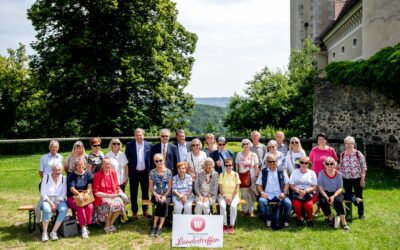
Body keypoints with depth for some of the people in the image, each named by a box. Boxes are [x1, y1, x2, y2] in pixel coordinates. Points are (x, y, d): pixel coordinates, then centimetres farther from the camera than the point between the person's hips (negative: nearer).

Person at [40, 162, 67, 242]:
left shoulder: (63, 178, 5)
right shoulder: (46, 177, -1)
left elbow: (63, 193, 1)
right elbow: (43, 193, -5)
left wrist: (56, 203, -14)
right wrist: (51, 203, -15)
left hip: (59, 200, 2)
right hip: (47, 199, -2)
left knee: (64, 209, -31)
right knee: (47, 209, -36)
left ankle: (53, 232, -23)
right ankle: (44, 233, -23)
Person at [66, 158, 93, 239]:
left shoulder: (88, 174, 8)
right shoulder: (71, 175, 1)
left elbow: (90, 186, -6)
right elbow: (71, 188, -12)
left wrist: (87, 193, -28)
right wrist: (79, 194, -32)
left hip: (86, 196, 2)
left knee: (90, 207, -29)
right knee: (80, 208, -32)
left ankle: (86, 225, -13)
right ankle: (83, 228, -24)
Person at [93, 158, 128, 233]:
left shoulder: (113, 173, 7)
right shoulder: (97, 175, -7)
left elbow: (117, 187, 15)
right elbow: (96, 192, -9)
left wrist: (119, 192, -7)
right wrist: (108, 195, -16)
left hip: (113, 196, 4)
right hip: (102, 197, -4)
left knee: (120, 203, -28)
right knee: (110, 204, -35)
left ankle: (111, 223, -7)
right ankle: (107, 225, -9)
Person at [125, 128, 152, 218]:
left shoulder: (149, 145, 0)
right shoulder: (129, 145, -3)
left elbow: (150, 159, 4)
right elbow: (127, 158, 1)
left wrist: (150, 171, -1)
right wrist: (128, 172, -2)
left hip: (145, 172, 1)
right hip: (134, 173, -1)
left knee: (145, 192, 11)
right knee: (133, 193, 7)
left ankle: (145, 210, 25)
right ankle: (134, 212, 18)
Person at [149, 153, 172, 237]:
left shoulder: (168, 171, 2)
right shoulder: (152, 172, 2)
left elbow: (170, 186, 0)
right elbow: (150, 187, 3)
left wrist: (165, 196, -13)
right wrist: (156, 195, -13)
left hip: (166, 195, 0)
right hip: (156, 195, 0)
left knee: (165, 203, -33)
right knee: (160, 203, -33)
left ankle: (159, 227, -30)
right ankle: (154, 226, -24)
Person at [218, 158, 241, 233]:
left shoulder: (235, 175, 1)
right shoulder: (221, 175, 2)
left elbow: (237, 188, -1)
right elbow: (220, 188, -1)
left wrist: (232, 198, -12)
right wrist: (225, 198, -12)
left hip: (234, 196, 0)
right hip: (223, 195, 1)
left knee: (233, 206, -31)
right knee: (222, 206, -30)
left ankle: (232, 225, -18)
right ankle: (225, 225, -18)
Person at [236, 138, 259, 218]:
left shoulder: (253, 155, 4)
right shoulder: (239, 154, 5)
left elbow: (256, 167, 4)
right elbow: (236, 166, 7)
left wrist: (256, 176, -4)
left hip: (251, 176, -1)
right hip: (242, 176, 1)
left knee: (251, 194, -2)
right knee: (244, 194, 5)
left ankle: (251, 210, 9)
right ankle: (244, 210, 15)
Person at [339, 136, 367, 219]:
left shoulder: (358, 154, -5)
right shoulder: (342, 155, 4)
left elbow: (364, 167, -5)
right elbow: (340, 167, 11)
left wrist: (362, 179, -10)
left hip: (357, 179, -2)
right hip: (346, 179, 3)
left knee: (359, 196, 7)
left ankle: (361, 214, 20)